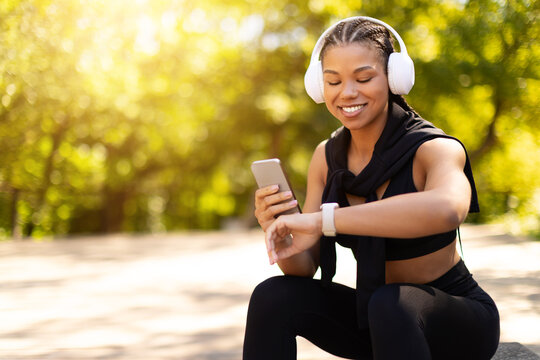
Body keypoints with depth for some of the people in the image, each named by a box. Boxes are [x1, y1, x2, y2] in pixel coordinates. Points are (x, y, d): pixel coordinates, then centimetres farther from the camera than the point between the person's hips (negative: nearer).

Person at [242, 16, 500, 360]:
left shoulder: (434, 149, -20)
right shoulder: (327, 158, -4)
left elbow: (446, 209, -46)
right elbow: (304, 269, -3)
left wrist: (322, 220, -45)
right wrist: (278, 235, -26)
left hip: (458, 323, -5)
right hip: (379, 317, 5)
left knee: (390, 303, -35)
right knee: (273, 296, -15)